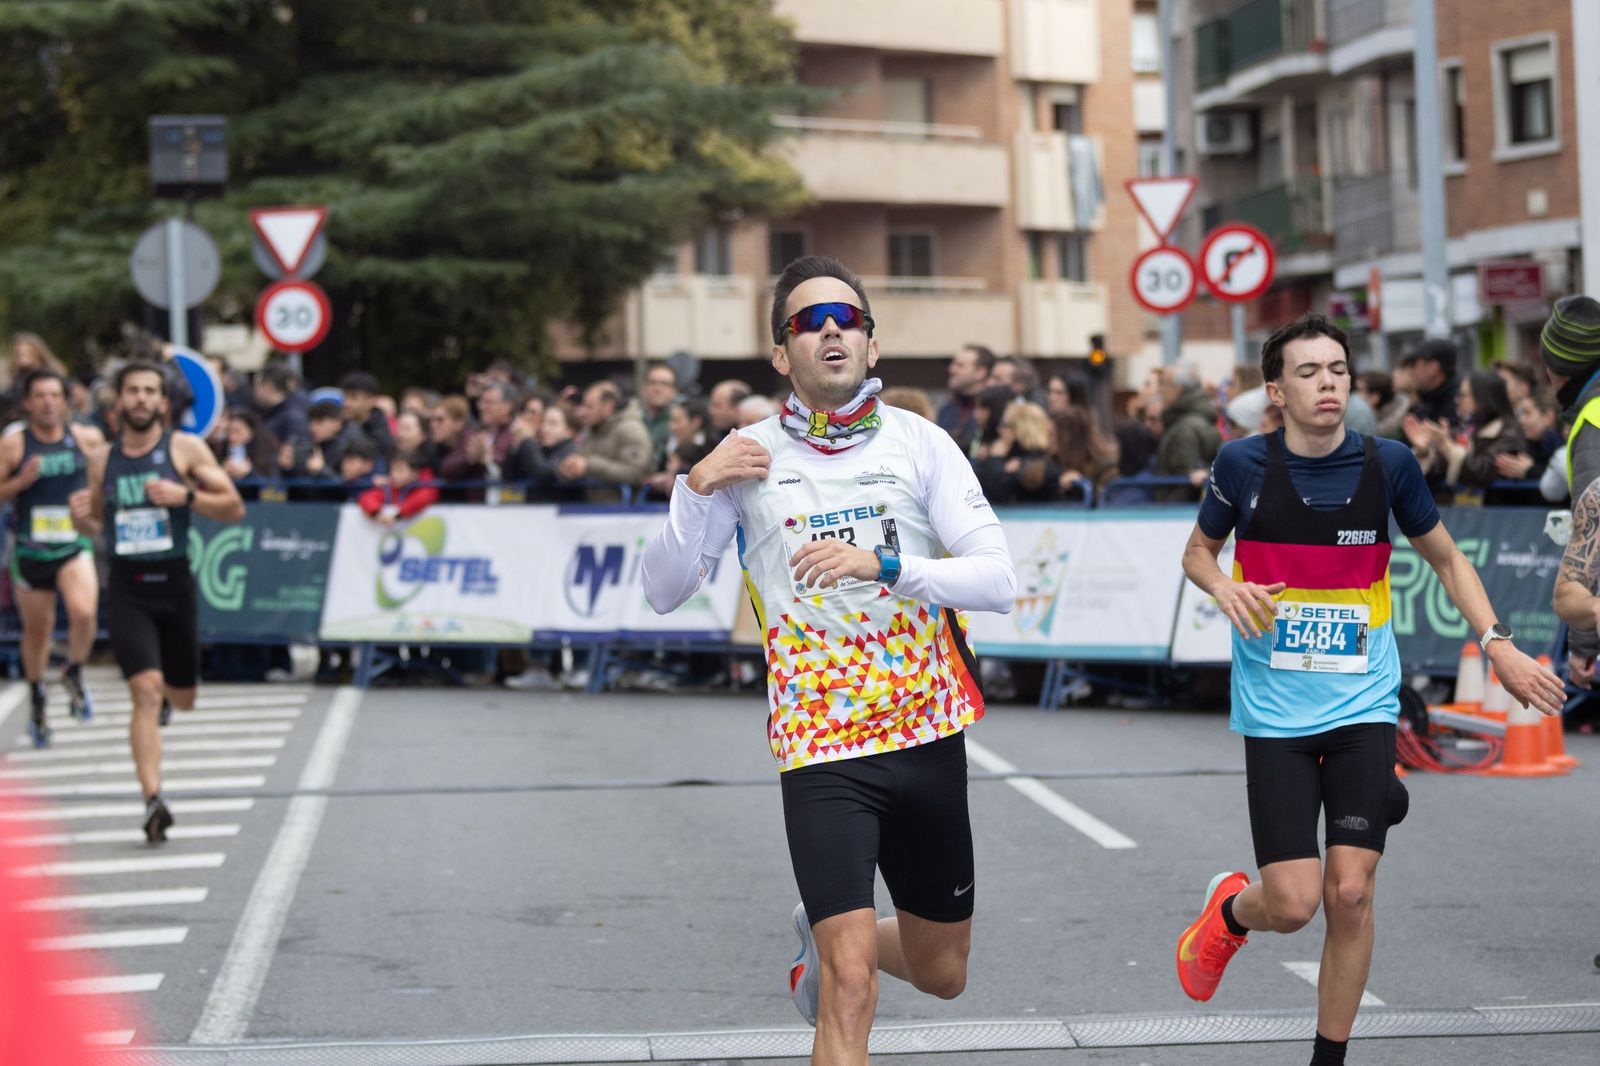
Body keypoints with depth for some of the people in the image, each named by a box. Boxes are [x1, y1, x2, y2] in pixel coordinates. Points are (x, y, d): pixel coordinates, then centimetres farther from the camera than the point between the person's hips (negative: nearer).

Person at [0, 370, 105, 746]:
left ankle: (74, 674, 6)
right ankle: (37, 704, 34)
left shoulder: (86, 439, 0)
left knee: (84, 613, -24)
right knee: (37, 629, 12)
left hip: (75, 546, 0)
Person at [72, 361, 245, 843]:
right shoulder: (102, 459, 6)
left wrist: (185, 496, -19)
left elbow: (234, 507, -3)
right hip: (126, 589, 0)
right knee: (145, 692, -17)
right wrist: (81, 515, -5)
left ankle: (163, 686, 52)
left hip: (174, 583, 0)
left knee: (182, 699, 14)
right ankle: (153, 800, -21)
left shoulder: (186, 449, -1)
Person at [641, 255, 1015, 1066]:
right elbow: (664, 591, 1)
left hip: (929, 734, 3)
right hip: (820, 748, -3)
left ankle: (822, 936, 47)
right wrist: (695, 489, -15)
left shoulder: (921, 444, 0)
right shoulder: (750, 456, -1)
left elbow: (997, 580, -8)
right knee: (851, 984, -17)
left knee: (940, 973, 18)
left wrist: (883, 563, -23)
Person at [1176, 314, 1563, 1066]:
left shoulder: (1387, 463, -3)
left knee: (1350, 894, -6)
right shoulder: (1244, 464, -6)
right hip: (1275, 713, -1)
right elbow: (1198, 549, 12)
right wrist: (1225, 587, -11)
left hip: (1363, 707, 1)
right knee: (1294, 903, -7)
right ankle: (1229, 911, 30)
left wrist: (1497, 642, 1)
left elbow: (1445, 557, 13)